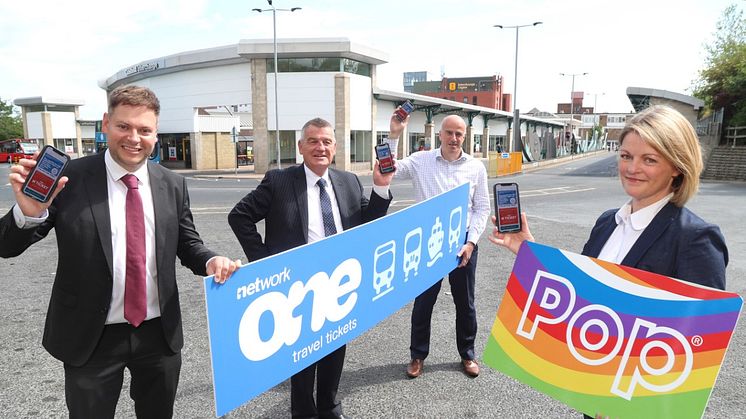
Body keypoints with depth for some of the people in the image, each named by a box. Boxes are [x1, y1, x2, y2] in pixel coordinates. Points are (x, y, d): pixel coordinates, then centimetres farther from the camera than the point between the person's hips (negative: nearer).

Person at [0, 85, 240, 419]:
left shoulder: (172, 185, -2)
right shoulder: (68, 178, -11)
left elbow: (187, 244, 6)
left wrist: (210, 261, -16)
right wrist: (29, 213, -30)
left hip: (160, 333, 3)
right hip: (90, 339, -2)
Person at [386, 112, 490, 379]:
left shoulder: (476, 167, 1)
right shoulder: (421, 161, -3)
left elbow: (482, 208, 3)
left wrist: (471, 242, -6)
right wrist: (394, 136, -18)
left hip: (462, 243, 1)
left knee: (465, 303, 14)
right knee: (423, 301, 10)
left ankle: (467, 354, 34)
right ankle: (418, 355, 28)